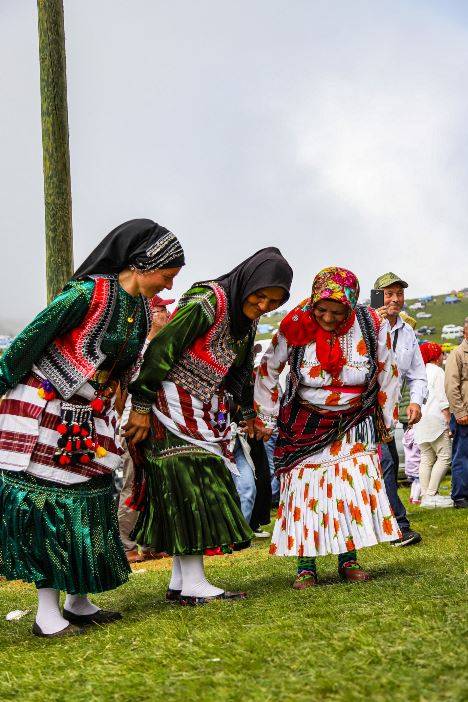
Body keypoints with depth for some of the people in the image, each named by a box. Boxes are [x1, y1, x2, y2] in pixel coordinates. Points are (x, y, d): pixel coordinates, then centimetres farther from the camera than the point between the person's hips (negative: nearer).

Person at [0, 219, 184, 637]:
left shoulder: (141, 311, 5)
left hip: (90, 418, 8)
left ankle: (78, 601, 16)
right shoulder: (88, 293, -19)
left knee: (89, 499, 7)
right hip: (41, 410, -8)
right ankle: (47, 611, -3)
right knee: (45, 499, -6)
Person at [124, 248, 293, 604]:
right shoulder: (207, 302, -18)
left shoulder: (247, 319, 10)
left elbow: (243, 368, 25)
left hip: (207, 414, 9)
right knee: (189, 485, -12)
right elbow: (162, 349, -20)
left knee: (203, 490, 5)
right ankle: (193, 584, -11)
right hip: (176, 409, -9)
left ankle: (181, 582, 9)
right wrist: (142, 407, -19)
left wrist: (248, 412, 33)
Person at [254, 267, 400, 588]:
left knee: (356, 485, -7)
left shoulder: (372, 326, -14)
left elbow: (388, 375, 2)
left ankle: (349, 560, 3)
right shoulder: (296, 326, -16)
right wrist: (266, 418, 4)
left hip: (355, 424, 1)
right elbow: (268, 371, -1)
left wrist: (386, 423, 8)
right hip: (305, 423, 0)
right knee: (305, 487, -5)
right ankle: (306, 565, 1)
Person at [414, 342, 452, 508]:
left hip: (420, 419, 8)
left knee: (426, 459, 8)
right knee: (444, 457, -7)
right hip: (434, 418, -8)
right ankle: (431, 494, -15)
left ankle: (425, 494, 5)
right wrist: (448, 422, -9)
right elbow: (443, 400, -10)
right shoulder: (438, 371, -4)